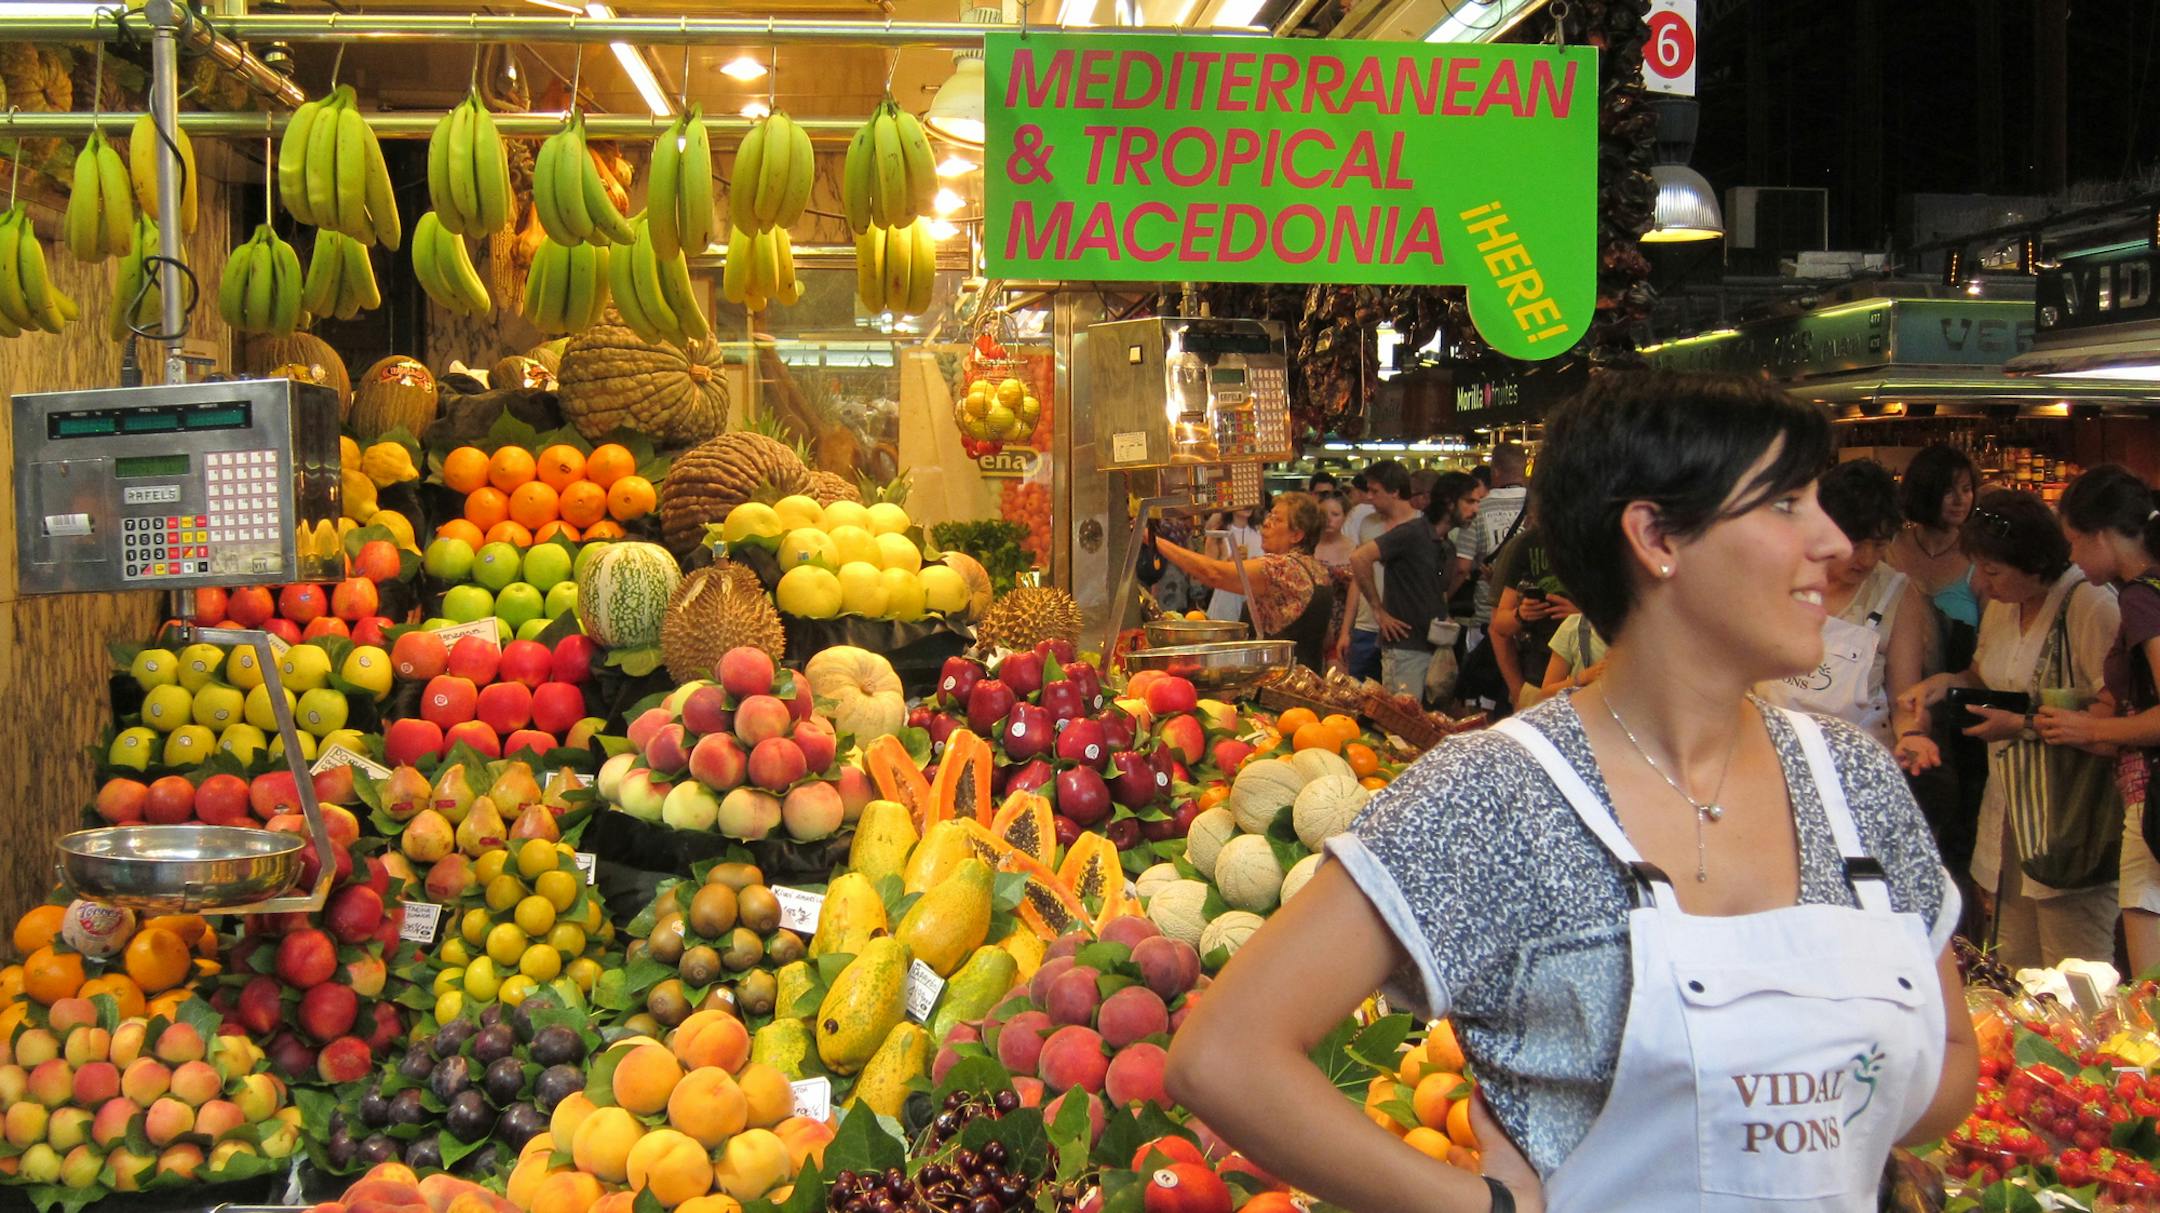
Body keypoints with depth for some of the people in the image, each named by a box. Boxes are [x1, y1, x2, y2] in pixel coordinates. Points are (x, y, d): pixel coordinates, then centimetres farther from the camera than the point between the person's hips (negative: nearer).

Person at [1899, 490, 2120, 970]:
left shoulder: (2092, 606, -17)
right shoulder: (2002, 604, 10)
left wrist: (2025, 726, -17)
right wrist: (1947, 682, 5)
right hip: (2008, 808, 8)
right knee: (2014, 971, 12)